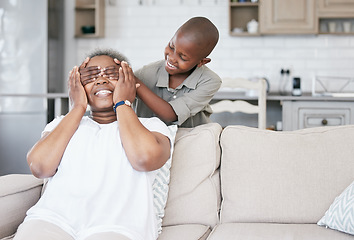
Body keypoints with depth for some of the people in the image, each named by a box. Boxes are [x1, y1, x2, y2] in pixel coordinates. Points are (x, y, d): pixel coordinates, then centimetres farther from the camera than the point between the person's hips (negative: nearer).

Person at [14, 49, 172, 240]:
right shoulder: (62, 124, 24)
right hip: (53, 219, 2)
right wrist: (78, 108, 10)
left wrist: (122, 103, 6)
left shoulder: (152, 126, 17)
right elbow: (40, 167, 3)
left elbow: (145, 159, -8)